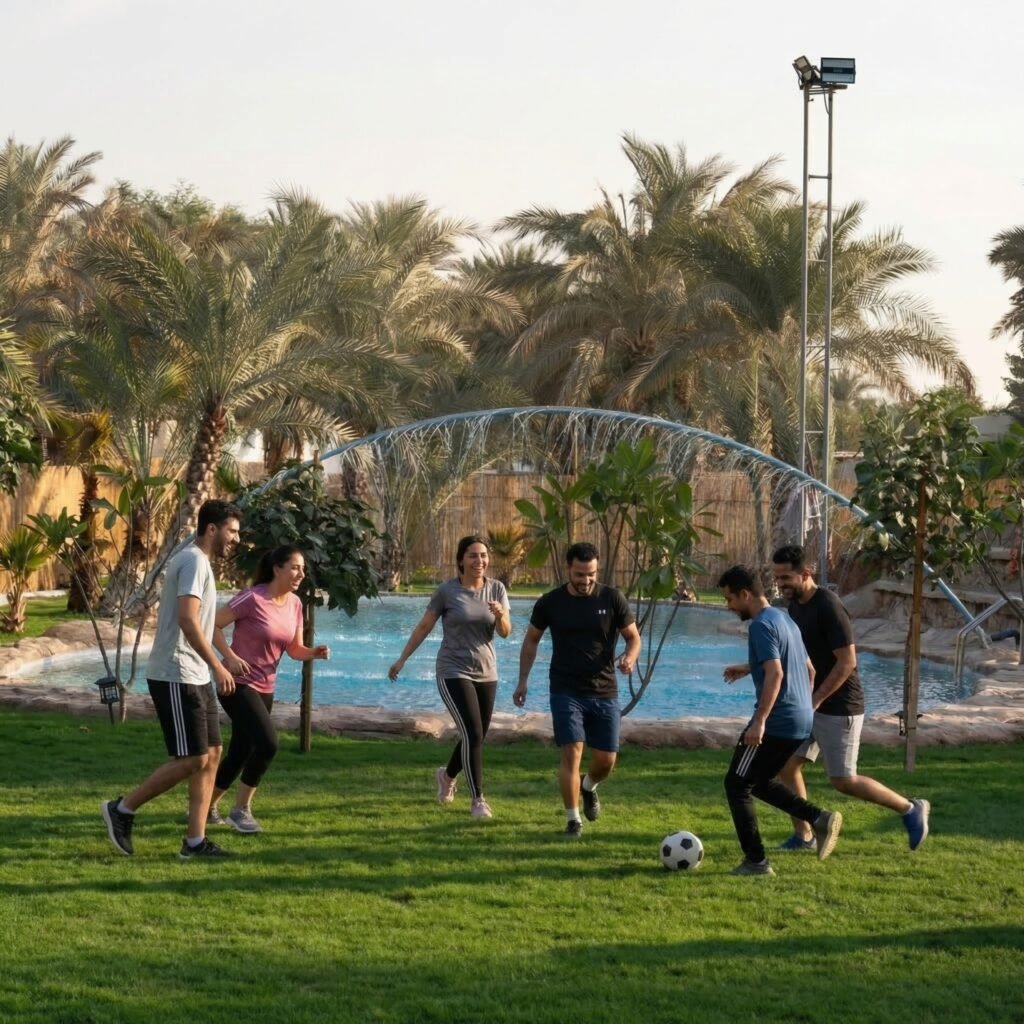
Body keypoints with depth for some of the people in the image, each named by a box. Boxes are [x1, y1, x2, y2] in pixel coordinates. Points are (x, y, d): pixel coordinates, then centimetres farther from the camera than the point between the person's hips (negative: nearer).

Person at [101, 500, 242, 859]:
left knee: (211, 754, 8)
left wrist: (212, 668, 23)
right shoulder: (193, 561, -14)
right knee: (193, 760, -9)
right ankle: (122, 809, 3)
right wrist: (217, 667, -24)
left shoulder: (197, 561, 17)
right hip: (176, 678, -10)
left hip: (193, 678, 10)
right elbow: (187, 620, -24)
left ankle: (195, 841, 9)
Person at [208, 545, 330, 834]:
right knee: (267, 743, -20)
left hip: (265, 688, 8)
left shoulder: (294, 604, 4)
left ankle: (207, 806, 30)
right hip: (238, 684, -8)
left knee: (240, 753, 12)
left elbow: (295, 650, 9)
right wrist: (230, 657, -25)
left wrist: (315, 652, -11)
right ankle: (241, 810, -5)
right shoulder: (253, 599, -18)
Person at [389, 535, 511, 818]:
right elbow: (424, 627, 2)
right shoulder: (447, 591, -8)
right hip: (454, 673, -4)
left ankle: (447, 775, 43)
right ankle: (478, 800, -8)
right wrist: (401, 660, 4)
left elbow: (505, 632, -5)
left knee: (476, 738, 14)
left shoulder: (497, 589, 1)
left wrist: (500, 615, -27)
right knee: (473, 734, -16)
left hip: (486, 673, 5)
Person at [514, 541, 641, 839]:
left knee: (606, 760, 4)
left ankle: (589, 787, 40)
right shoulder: (550, 602, -3)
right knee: (571, 752, -13)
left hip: (604, 692, 1)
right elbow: (531, 640, 10)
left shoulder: (612, 599, -5)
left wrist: (629, 658, -19)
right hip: (566, 691, -1)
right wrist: (523, 681, 5)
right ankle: (573, 820, -2)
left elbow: (633, 637, 4)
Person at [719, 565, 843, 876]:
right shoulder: (785, 619, 15)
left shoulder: (762, 625, -15)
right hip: (800, 722, 10)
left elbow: (775, 673, -26)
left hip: (777, 722, -10)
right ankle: (819, 818, 10)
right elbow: (806, 668, 27)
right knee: (760, 781, 23)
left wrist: (760, 721, -29)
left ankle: (756, 861, 2)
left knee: (736, 784, 1)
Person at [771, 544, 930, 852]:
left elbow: (847, 662, -23)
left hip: (838, 708, -9)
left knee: (843, 781, -3)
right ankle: (803, 836, 17)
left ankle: (910, 809, 13)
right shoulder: (795, 605, 6)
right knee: (787, 766, 5)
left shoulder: (828, 607, -21)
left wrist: (815, 700, -22)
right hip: (809, 704, 9)